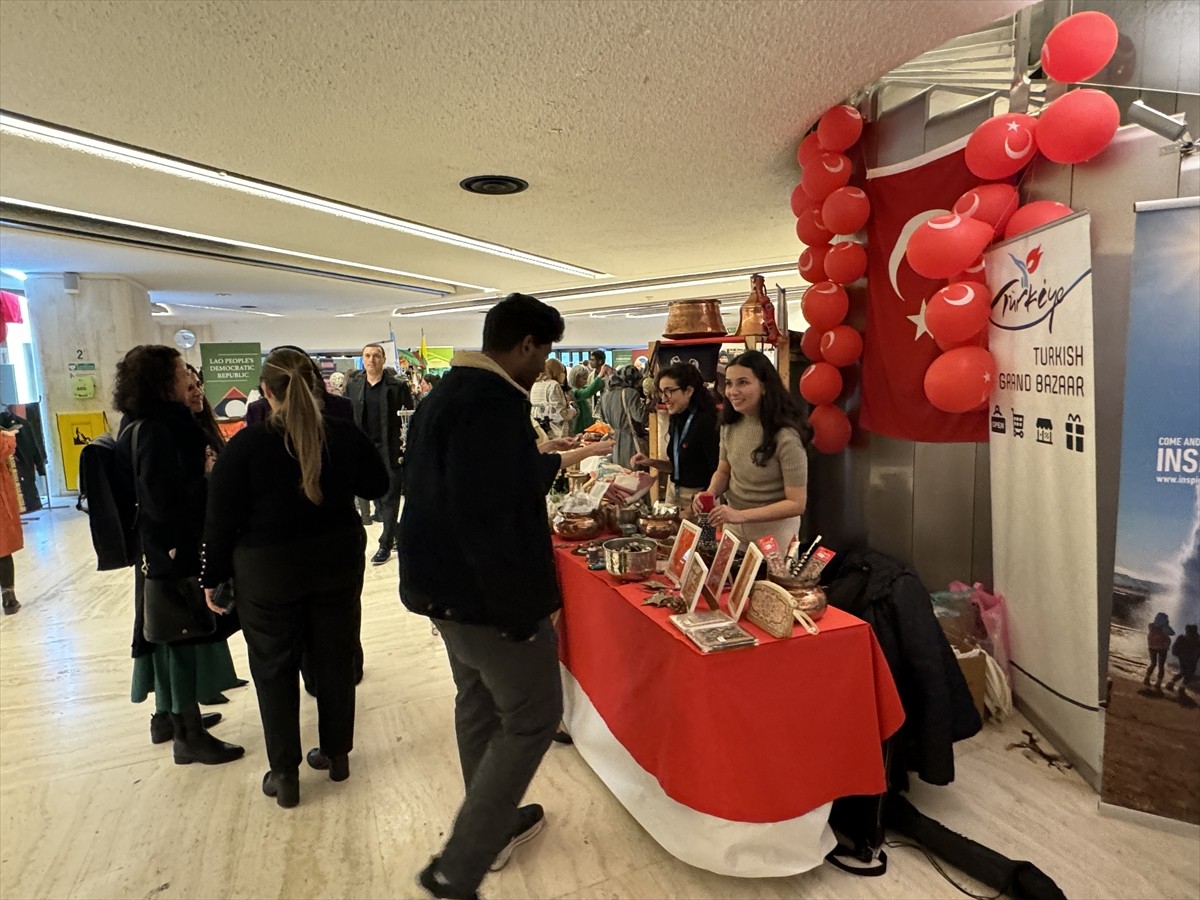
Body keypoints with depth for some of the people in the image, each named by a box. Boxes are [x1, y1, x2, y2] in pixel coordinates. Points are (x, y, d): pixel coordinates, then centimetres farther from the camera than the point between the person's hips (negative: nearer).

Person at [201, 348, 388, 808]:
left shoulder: (245, 445, -15)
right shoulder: (344, 435, -8)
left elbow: (222, 520, -10)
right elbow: (377, 484, 7)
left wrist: (213, 576, 3)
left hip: (268, 572, -2)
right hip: (337, 562, 3)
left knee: (274, 670, 13)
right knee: (336, 659, 16)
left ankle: (284, 774, 23)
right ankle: (336, 753, 31)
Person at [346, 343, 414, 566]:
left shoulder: (398, 386, -3)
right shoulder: (353, 387, 8)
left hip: (390, 450, -4)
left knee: (390, 498, 1)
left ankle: (385, 545, 10)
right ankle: (394, 534, 27)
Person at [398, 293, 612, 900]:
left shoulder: (448, 392, 10)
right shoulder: (494, 402, -23)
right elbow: (486, 514, -29)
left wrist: (567, 458, 31)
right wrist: (518, 607, -23)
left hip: (447, 590, 10)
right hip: (489, 595, -10)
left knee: (480, 704, 22)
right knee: (532, 719, 5)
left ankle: (494, 825, 42)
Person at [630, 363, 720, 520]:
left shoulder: (706, 422, -20)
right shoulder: (677, 419, 4)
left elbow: (718, 473, -21)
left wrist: (694, 509, -20)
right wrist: (652, 463, -1)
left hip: (698, 498, -7)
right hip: (673, 492, 7)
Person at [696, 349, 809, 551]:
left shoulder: (785, 437, -24)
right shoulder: (730, 424, -6)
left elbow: (796, 504, -21)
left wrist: (741, 515, -29)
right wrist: (710, 494, -13)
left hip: (774, 529, -6)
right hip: (733, 524, 6)